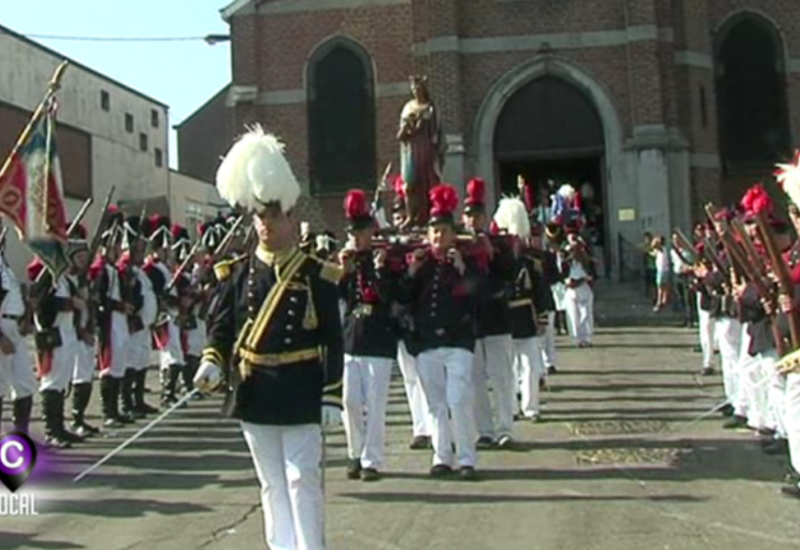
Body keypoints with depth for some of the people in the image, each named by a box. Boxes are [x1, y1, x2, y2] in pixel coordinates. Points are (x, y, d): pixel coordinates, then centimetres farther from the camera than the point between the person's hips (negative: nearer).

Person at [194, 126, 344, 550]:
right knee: (271, 482, 12)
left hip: (301, 395, -3)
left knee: (302, 478, 1)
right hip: (254, 393, 3)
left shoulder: (318, 275, -5)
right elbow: (221, 325, 6)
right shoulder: (240, 272, 4)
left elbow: (333, 341, -5)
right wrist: (212, 362, -12)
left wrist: (332, 395, -8)